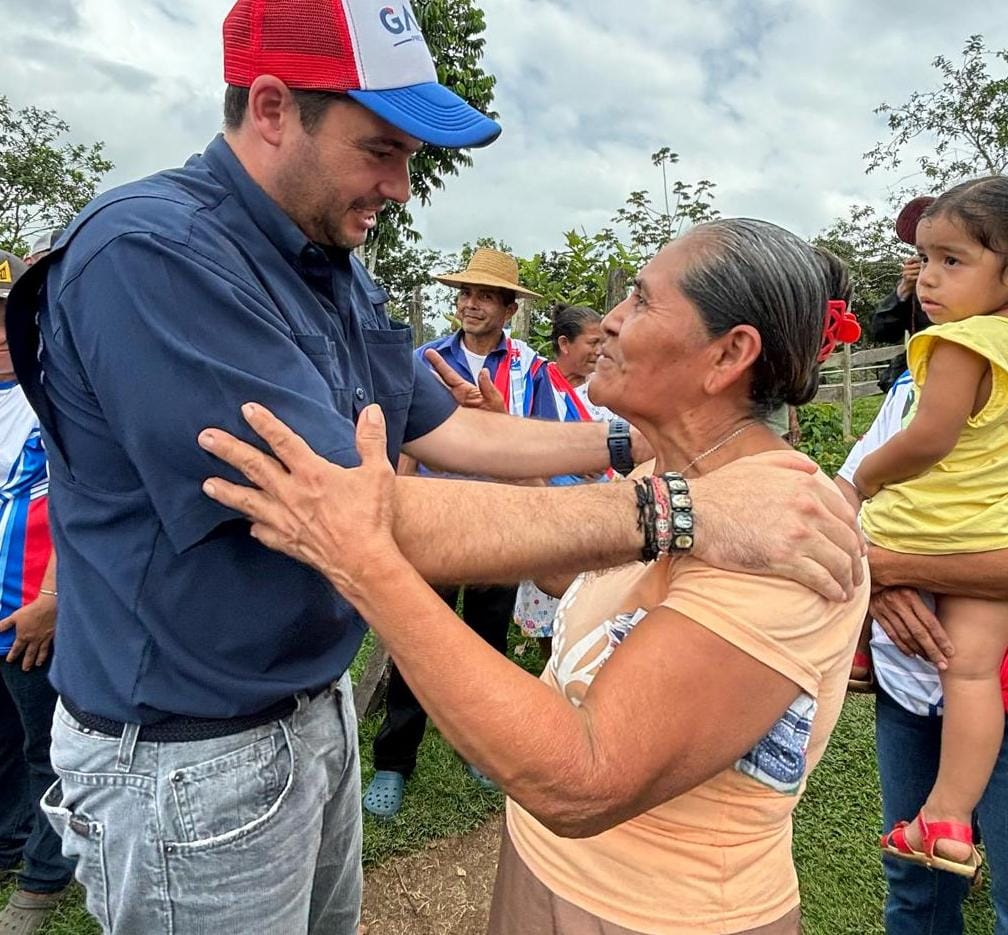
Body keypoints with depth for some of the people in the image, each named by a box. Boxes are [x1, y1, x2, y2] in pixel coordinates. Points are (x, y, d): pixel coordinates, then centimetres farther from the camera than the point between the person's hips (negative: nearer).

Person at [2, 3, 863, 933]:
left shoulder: (340, 277, 3)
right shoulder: (153, 254, -26)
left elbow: (446, 430, 8)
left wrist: (631, 445, 1)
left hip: (319, 708, 8)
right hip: (192, 755, -7)